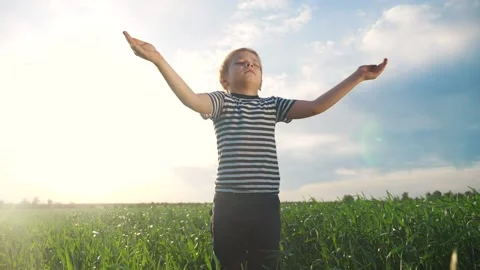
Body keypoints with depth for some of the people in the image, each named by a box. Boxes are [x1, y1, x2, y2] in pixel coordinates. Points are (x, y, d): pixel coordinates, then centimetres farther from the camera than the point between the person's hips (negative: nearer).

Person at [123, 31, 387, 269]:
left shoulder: (273, 106, 15)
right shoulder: (221, 102, 6)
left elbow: (316, 107, 5)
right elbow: (192, 100, -15)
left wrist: (357, 76, -1)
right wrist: (158, 60, -29)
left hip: (266, 204, 3)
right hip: (229, 203, -2)